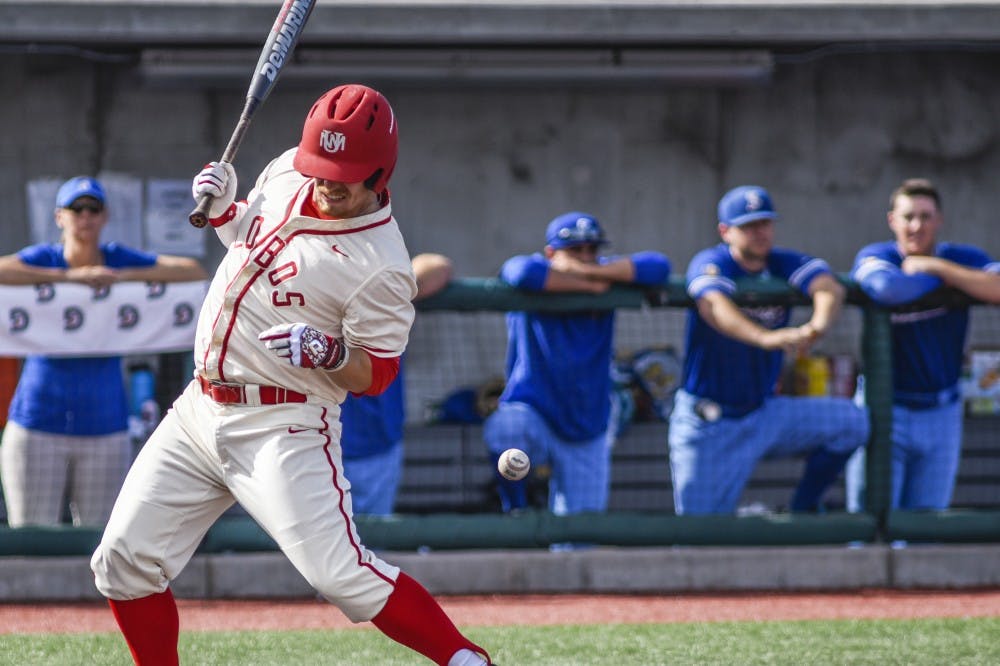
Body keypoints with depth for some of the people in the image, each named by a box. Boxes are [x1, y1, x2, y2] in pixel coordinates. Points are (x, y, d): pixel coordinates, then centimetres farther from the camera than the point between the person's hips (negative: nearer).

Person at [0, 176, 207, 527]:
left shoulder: (122, 261, 4)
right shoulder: (43, 259, -2)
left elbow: (196, 271, -6)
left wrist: (123, 275, -15)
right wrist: (67, 275, -23)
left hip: (106, 429, 2)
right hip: (38, 427, -2)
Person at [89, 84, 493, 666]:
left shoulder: (380, 266, -17)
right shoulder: (285, 174, 3)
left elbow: (377, 376, -12)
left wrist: (332, 353, -33)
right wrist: (221, 205, 3)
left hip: (284, 427, -7)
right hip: (199, 413, 7)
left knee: (340, 574, -21)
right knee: (123, 563, 4)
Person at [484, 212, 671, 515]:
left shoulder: (607, 275, 2)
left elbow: (658, 266, -12)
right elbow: (524, 272, -32)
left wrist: (590, 271, -17)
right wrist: (588, 286, -21)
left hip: (587, 433, 3)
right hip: (532, 412, -3)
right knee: (504, 429, -37)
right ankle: (514, 512, -13)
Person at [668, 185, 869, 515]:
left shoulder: (786, 264, -1)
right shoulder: (711, 264, -13)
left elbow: (829, 287, -22)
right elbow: (714, 307, -36)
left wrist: (818, 324, -47)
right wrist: (765, 338, -55)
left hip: (765, 412, 4)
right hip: (708, 425, -4)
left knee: (852, 421, -12)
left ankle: (803, 509, 1)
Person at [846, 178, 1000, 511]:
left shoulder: (962, 258, 0)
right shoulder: (876, 256, -9)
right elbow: (888, 288, -34)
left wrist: (937, 267, -21)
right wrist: (946, 281, -17)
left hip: (942, 416, 3)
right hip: (886, 411, -3)